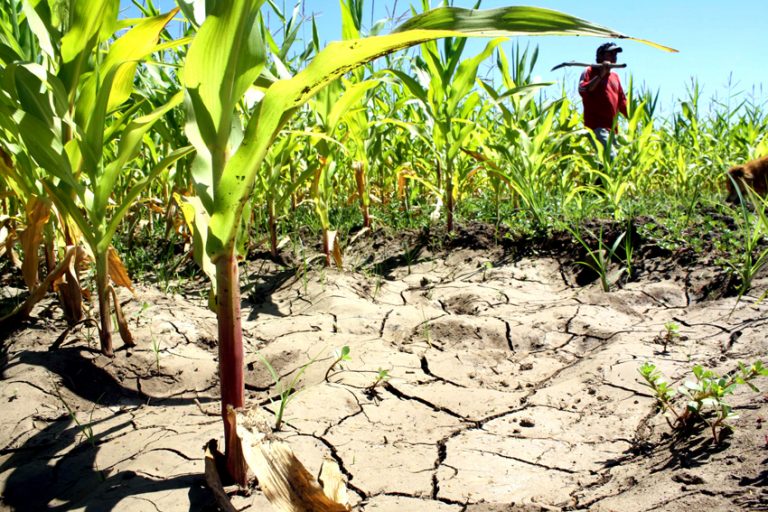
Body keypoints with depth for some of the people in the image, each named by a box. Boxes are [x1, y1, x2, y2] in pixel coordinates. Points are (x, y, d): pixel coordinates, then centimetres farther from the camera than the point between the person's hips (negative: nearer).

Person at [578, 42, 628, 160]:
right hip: (597, 126, -8)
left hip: (612, 127, 8)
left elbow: (622, 101, 25)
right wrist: (601, 75, -16)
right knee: (610, 156, -24)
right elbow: (582, 90, -14)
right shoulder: (590, 72, 4)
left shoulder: (615, 76, 24)